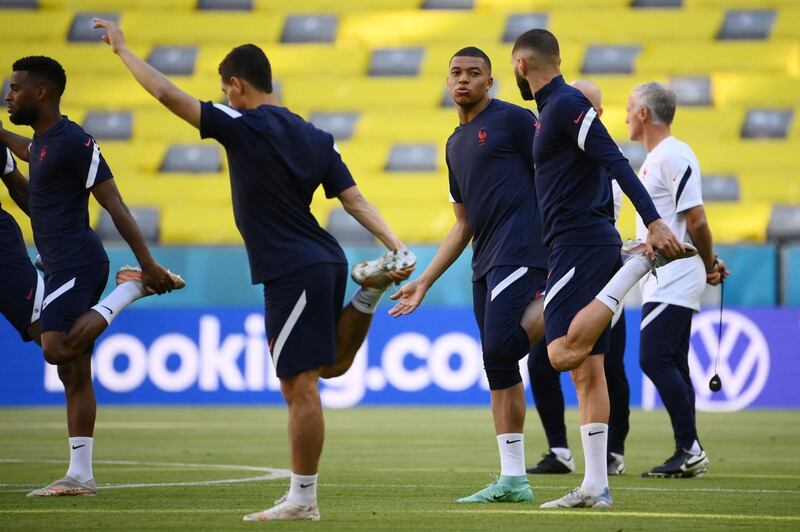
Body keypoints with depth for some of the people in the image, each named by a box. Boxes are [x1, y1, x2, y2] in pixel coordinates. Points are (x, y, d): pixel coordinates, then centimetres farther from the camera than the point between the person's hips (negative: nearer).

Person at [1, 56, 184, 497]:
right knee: (74, 374, 6)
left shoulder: (73, 142, -12)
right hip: (62, 266, 9)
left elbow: (115, 206, -15)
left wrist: (148, 263, -17)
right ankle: (80, 476, 6)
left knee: (58, 350, -26)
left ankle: (131, 286, -11)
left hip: (74, 264, -9)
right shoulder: (44, 142, 16)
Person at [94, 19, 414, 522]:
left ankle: (303, 498, -1)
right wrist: (396, 246, 3)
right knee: (332, 365, 28)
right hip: (326, 263, 8)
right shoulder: (316, 137, 11)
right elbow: (355, 200, 5)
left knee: (300, 385, -5)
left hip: (292, 273, -8)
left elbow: (168, 93, -11)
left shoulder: (243, 126, -11)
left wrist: (122, 48, 0)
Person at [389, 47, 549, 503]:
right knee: (499, 366, 6)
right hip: (486, 263, 8)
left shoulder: (514, 120, -1)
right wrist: (423, 283, 23)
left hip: (520, 253, -8)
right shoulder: (456, 144, 22)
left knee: (499, 349, -23)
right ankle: (513, 480, 7)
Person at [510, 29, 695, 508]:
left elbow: (616, 163, -20)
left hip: (579, 246, -10)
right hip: (593, 243, 10)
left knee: (565, 353, -21)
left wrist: (654, 221, -30)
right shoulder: (553, 109, 20)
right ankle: (596, 487, 5)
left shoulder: (566, 104, -10)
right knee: (588, 370, 6)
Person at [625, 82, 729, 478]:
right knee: (671, 366, 9)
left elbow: (696, 222, -16)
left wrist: (708, 265, -3)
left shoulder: (673, 156, -14)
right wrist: (709, 264, 13)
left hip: (674, 281, -10)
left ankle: (689, 449, -13)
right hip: (661, 282, 10)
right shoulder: (654, 159, 18)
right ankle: (688, 455, 12)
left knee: (655, 359, -15)